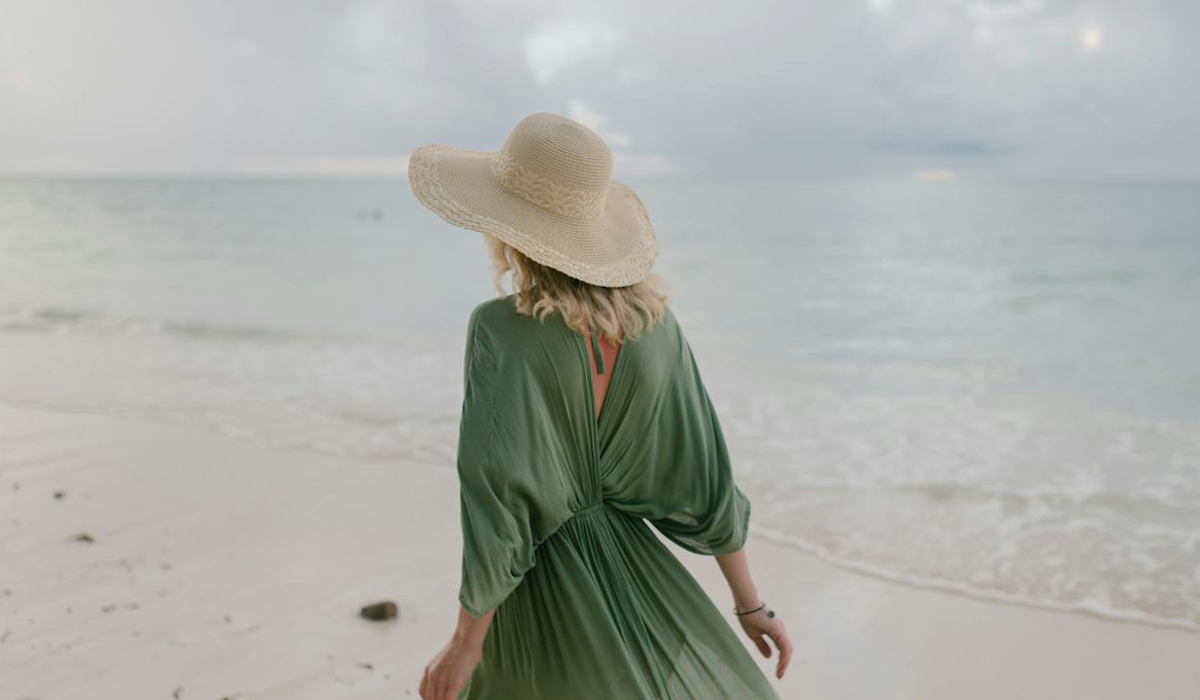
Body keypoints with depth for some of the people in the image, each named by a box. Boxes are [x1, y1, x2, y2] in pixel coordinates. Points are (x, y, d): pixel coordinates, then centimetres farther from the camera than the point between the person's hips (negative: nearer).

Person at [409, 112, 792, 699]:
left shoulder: (500, 330, -21)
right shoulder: (653, 321, -6)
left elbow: (499, 504, -23)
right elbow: (702, 474, -2)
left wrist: (466, 643, -10)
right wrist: (749, 602, 8)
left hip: (539, 591, -4)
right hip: (631, 567, 4)